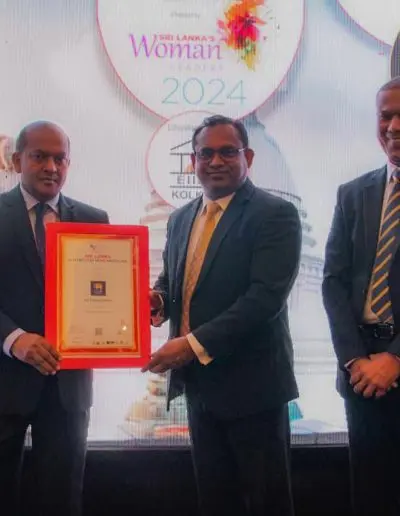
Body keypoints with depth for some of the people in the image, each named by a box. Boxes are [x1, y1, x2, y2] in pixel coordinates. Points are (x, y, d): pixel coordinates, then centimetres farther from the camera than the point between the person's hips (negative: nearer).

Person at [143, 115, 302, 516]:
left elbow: (266, 296, -21)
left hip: (251, 382, -7)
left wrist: (195, 344, -24)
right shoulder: (181, 219, 12)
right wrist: (159, 300, -3)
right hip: (198, 382, 7)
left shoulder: (276, 214, -11)